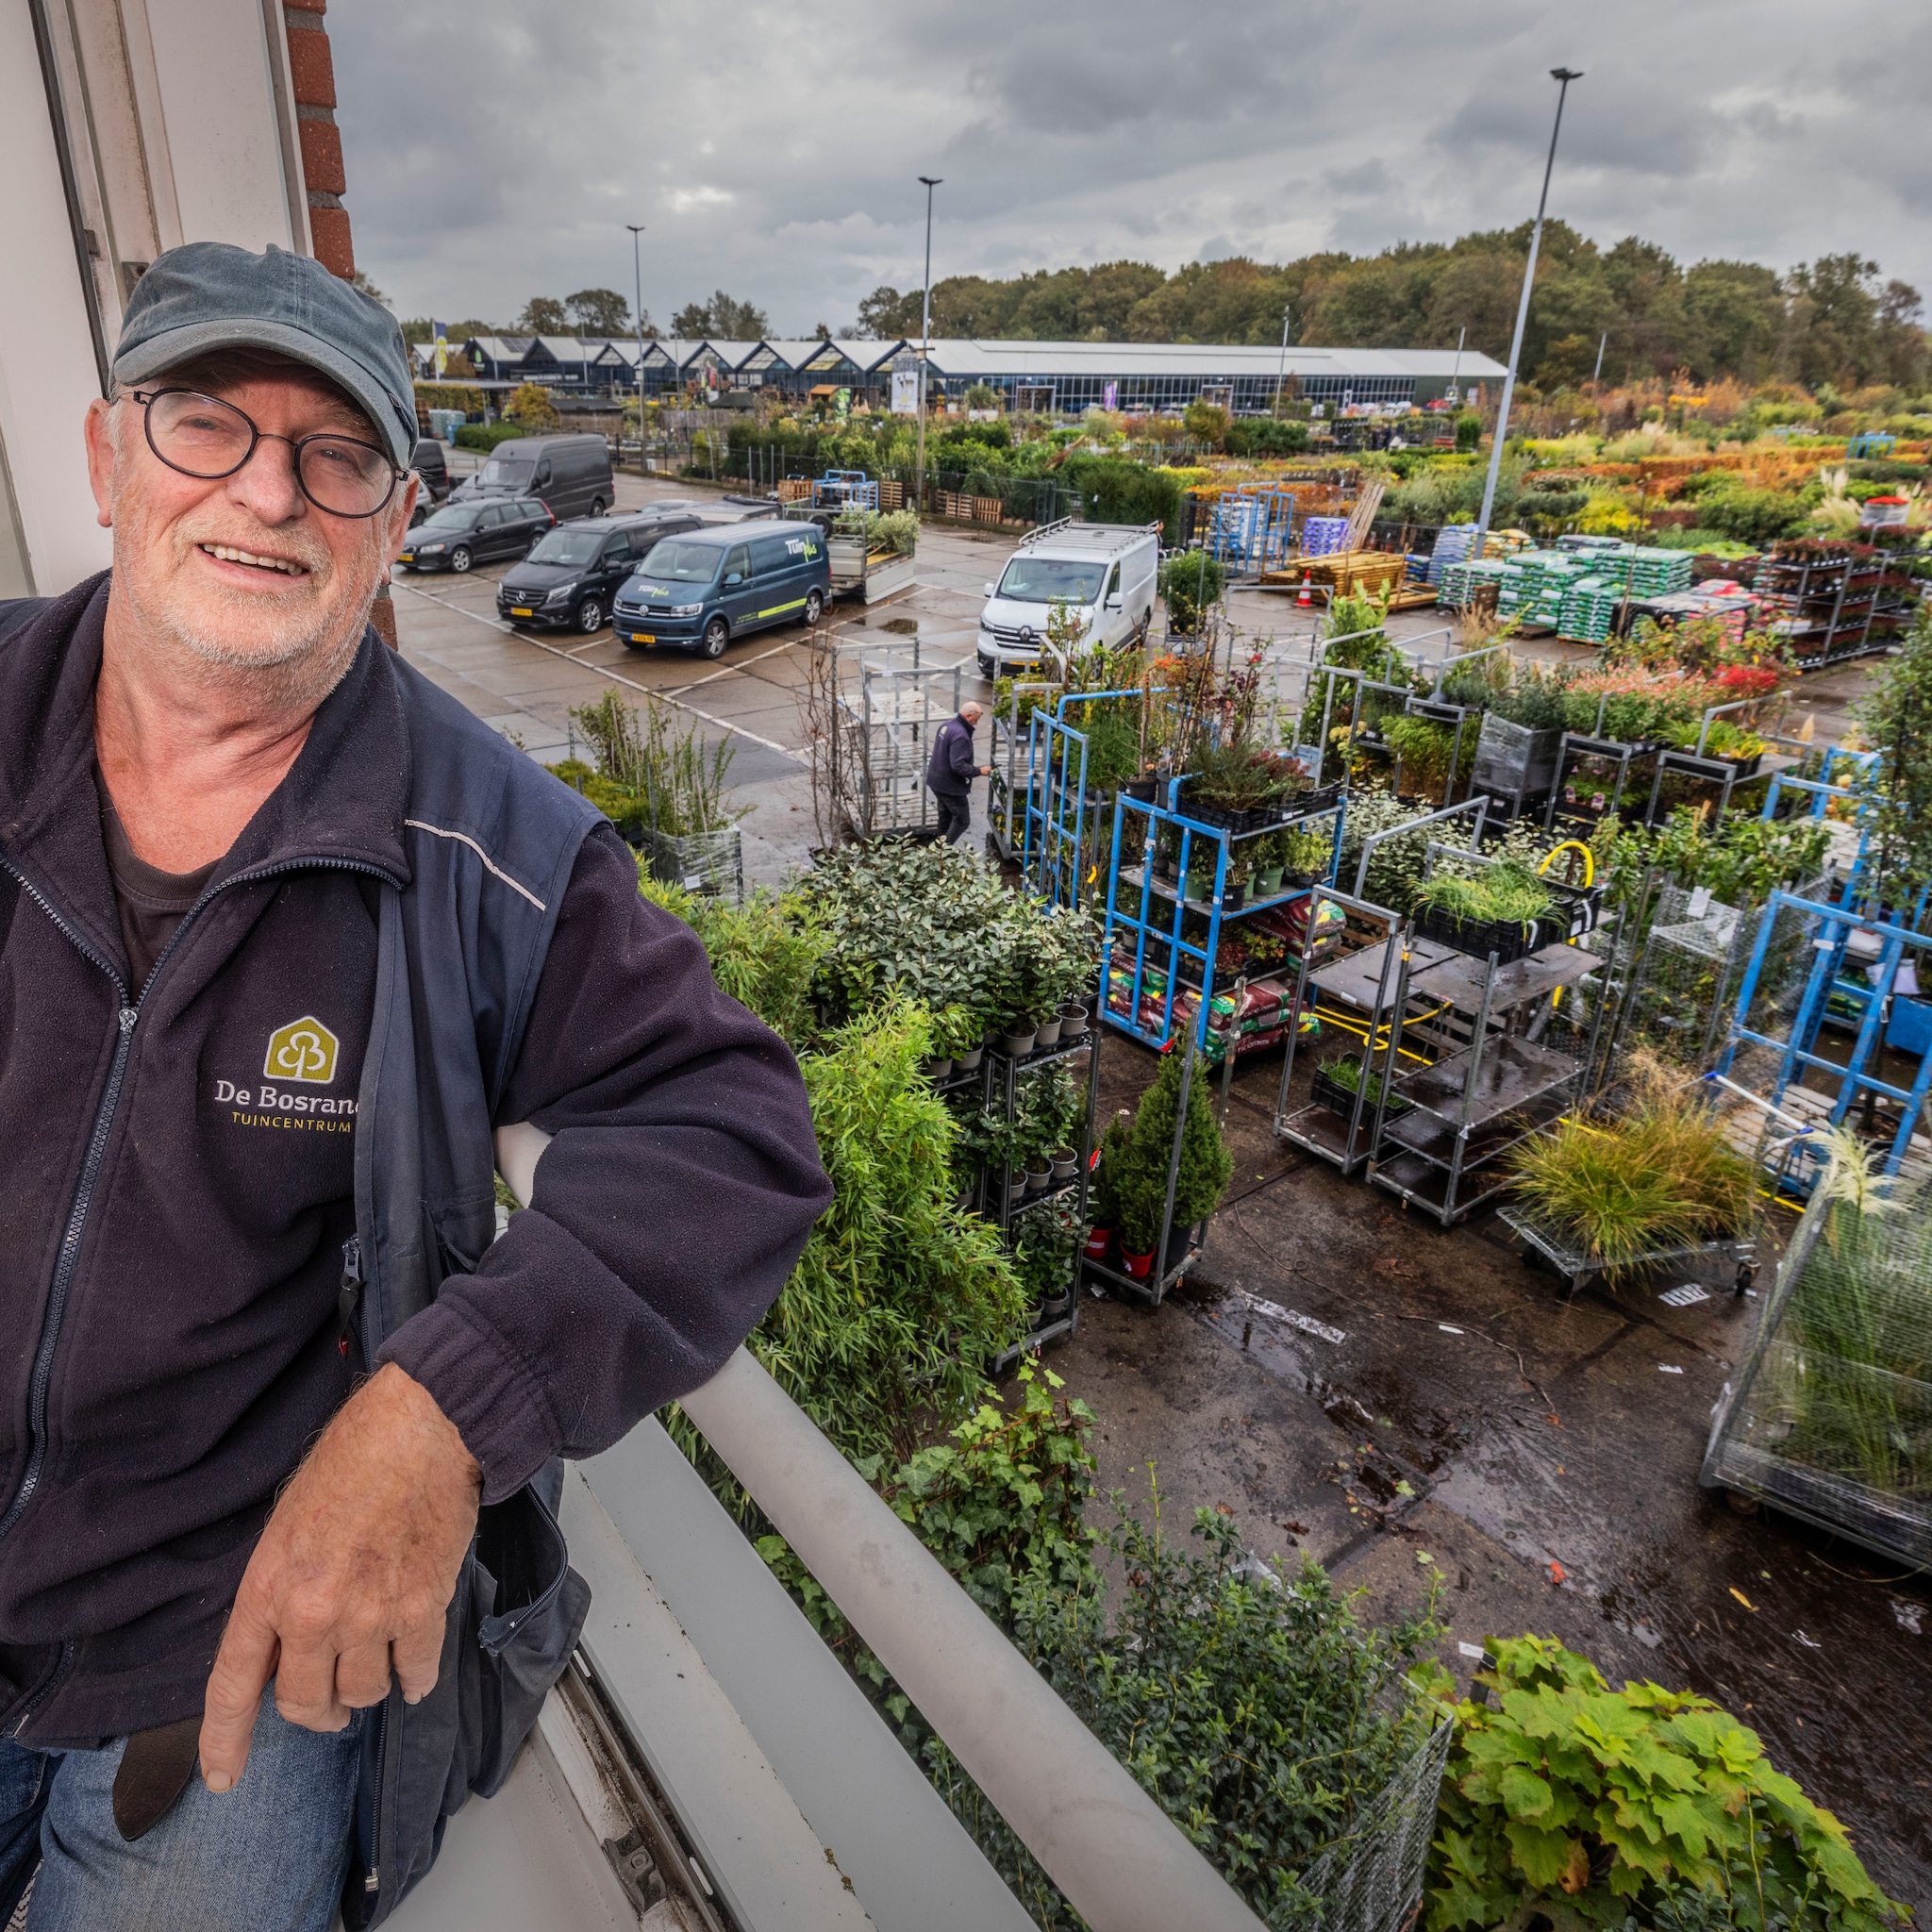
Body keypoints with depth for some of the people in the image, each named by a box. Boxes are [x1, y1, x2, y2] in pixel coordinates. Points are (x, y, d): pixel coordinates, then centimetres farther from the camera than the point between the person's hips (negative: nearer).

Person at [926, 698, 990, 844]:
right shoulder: (960, 735, -26)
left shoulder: (947, 724, 4)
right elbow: (958, 766, -30)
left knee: (945, 817, 21)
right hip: (951, 786, -10)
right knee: (962, 821, 0)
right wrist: (979, 771, -19)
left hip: (937, 781, 10)